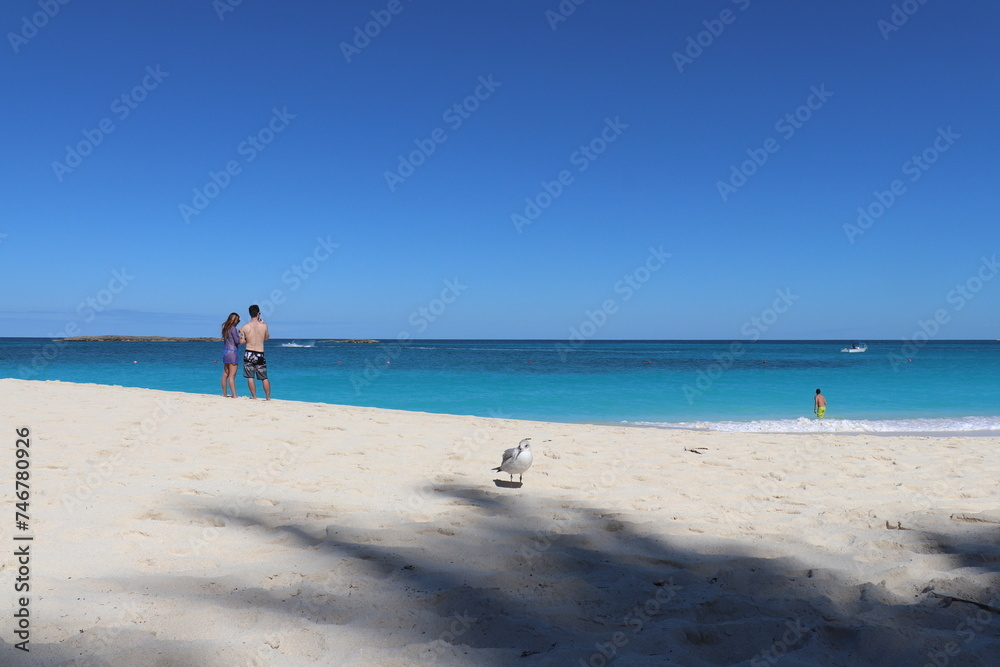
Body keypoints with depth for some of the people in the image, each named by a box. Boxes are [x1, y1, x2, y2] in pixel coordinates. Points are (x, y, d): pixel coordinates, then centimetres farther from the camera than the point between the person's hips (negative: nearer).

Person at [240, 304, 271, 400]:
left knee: (250, 377, 6)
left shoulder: (245, 327, -5)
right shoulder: (264, 326, -4)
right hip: (260, 354, 1)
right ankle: (268, 397, 10)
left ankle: (254, 396, 5)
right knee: (264, 378, 9)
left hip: (249, 353, -1)